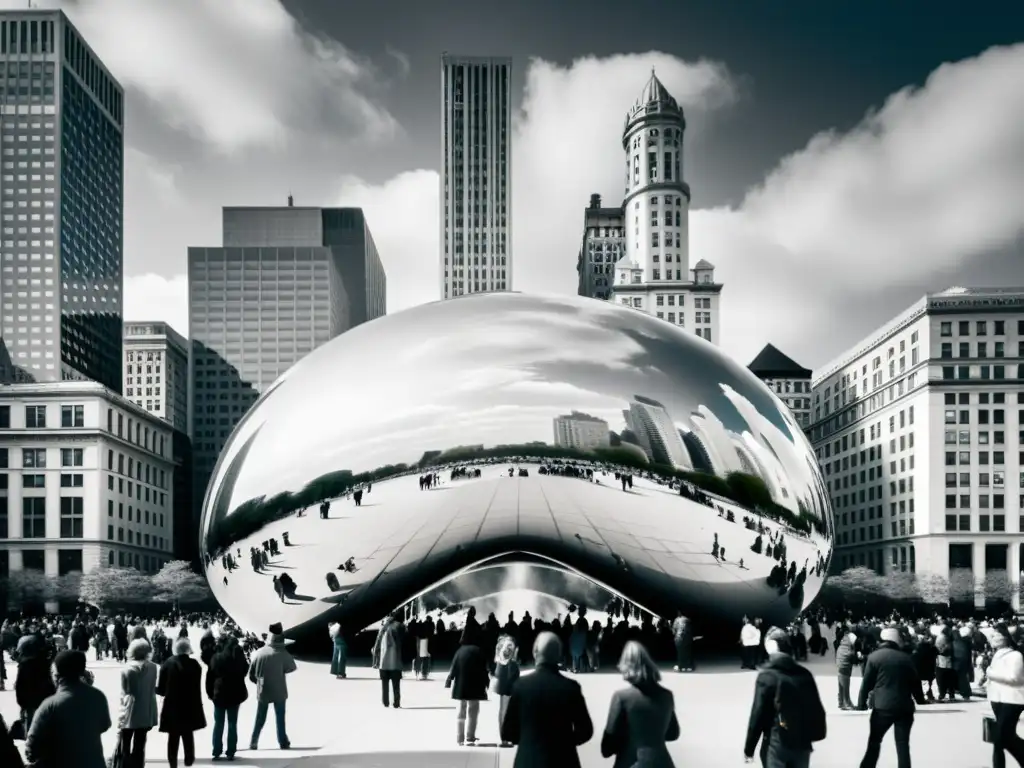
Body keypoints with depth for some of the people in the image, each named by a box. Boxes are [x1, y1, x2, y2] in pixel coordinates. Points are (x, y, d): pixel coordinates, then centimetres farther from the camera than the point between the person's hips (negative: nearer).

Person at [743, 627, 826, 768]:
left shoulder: (767, 675, -11)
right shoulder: (805, 674, 4)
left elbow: (758, 713, -11)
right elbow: (817, 709, 7)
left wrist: (749, 748, -4)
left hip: (776, 744, -5)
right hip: (802, 743, 5)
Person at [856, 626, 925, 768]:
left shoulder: (874, 656, -1)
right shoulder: (906, 658, 6)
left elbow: (867, 682, -3)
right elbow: (915, 682, 12)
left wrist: (861, 703, 5)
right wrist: (920, 700, 26)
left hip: (883, 706, -2)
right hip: (904, 707, 2)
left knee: (874, 742, 10)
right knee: (903, 744, 6)